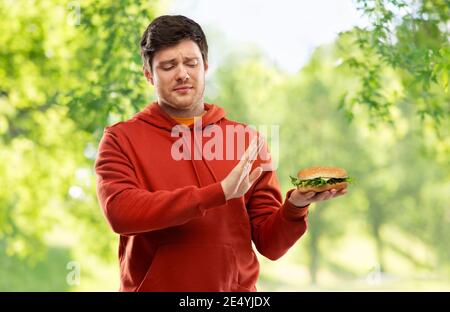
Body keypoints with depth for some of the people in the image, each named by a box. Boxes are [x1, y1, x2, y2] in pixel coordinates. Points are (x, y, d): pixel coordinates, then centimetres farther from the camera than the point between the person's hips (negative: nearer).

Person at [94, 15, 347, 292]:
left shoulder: (248, 142, 3)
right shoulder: (121, 140, -1)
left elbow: (271, 244, 2)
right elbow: (120, 212, -19)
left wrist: (295, 207, -18)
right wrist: (219, 193, -23)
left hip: (235, 288, 2)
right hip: (153, 285, -1)